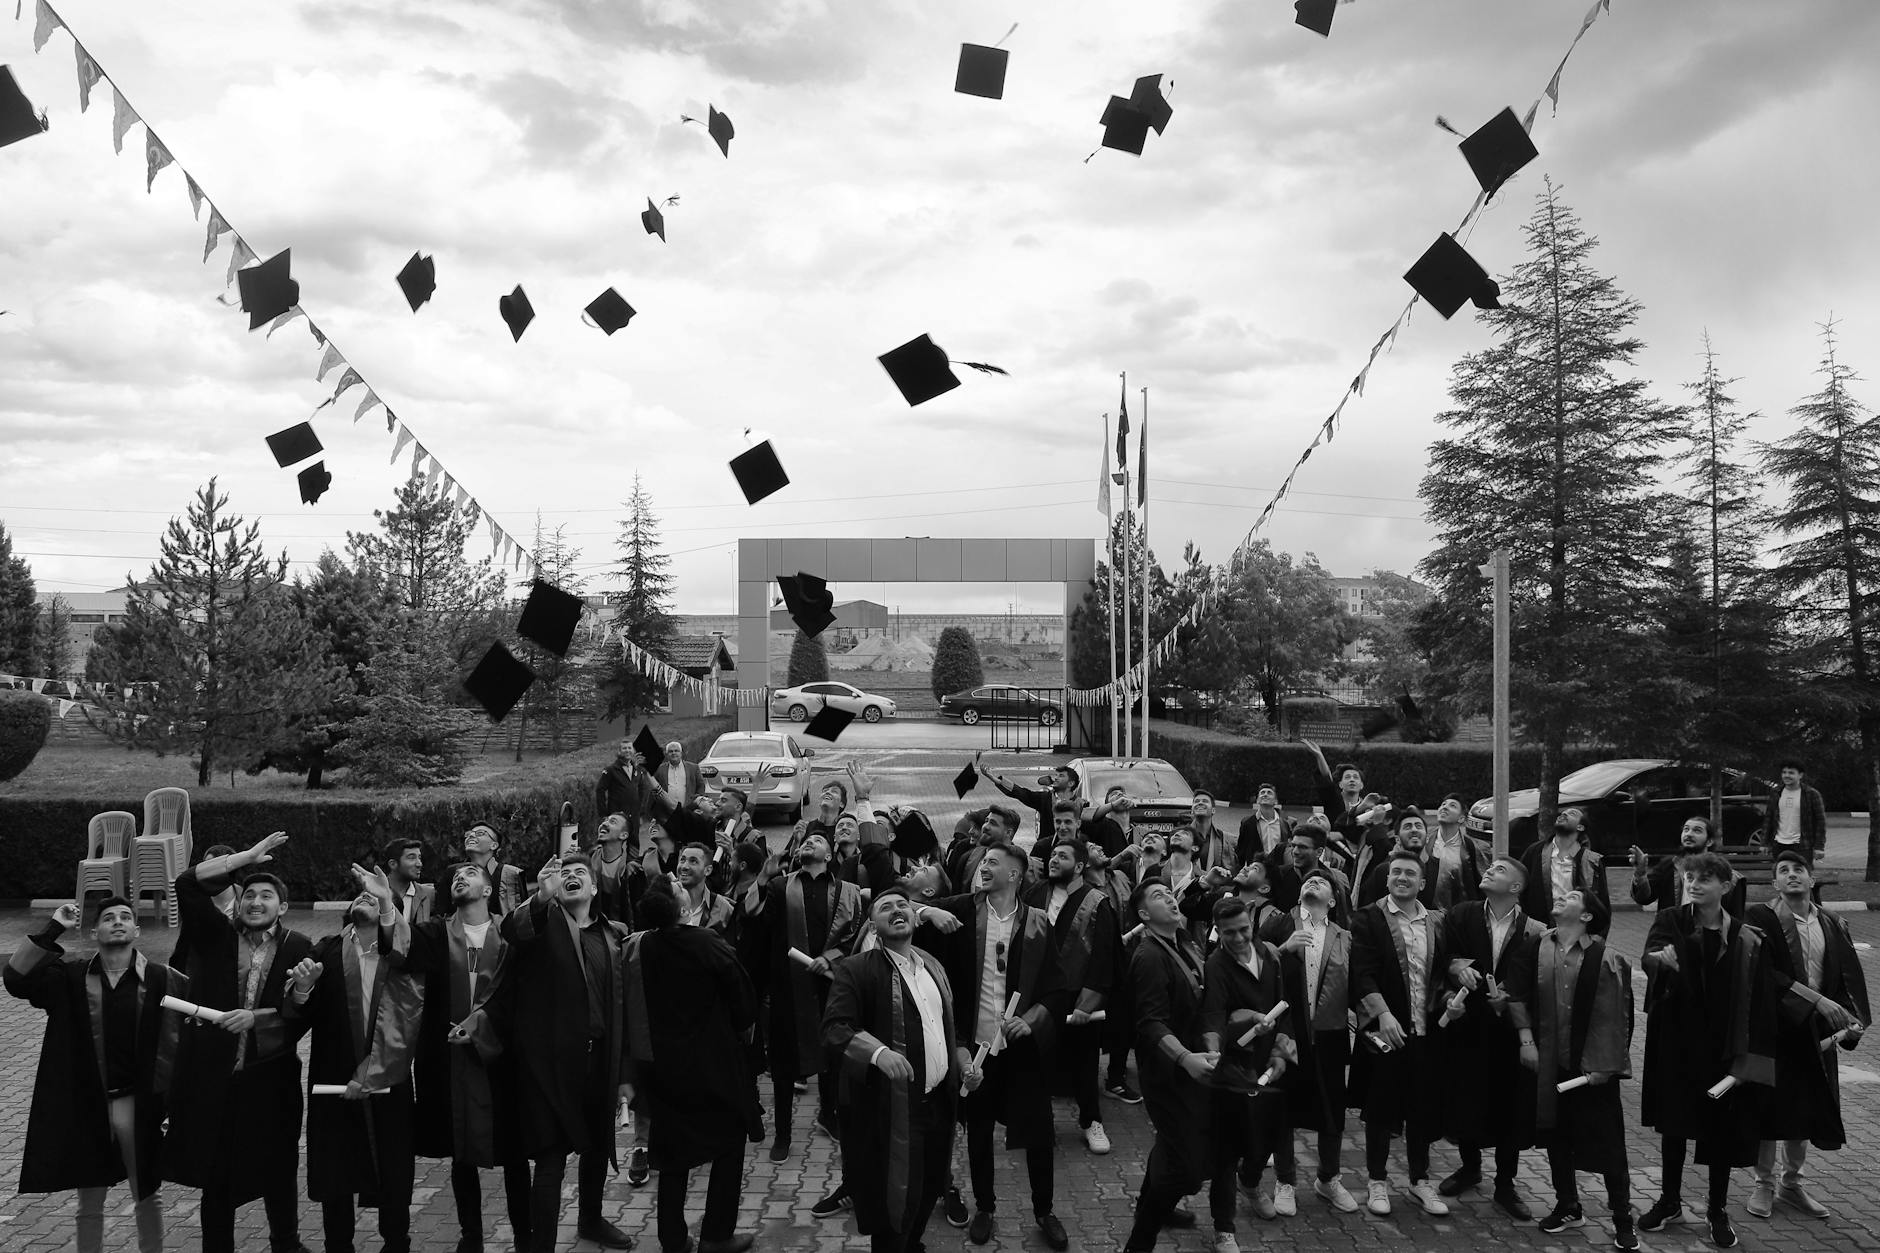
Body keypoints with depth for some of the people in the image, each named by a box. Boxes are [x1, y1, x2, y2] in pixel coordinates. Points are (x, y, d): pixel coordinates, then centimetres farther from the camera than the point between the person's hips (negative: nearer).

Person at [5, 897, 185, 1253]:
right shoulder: (70, 976, -3)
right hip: (84, 1104, 1)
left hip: (137, 1102, -1)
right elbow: (16, 979, -16)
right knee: (89, 1201, 15)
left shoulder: (161, 979, -7)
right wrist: (51, 930, -20)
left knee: (147, 1195, 12)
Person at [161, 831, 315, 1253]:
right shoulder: (216, 936, 3)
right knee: (216, 1176, 10)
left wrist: (256, 1017, -21)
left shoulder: (299, 948, -1)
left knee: (278, 1173, 10)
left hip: (271, 1079, -1)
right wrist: (247, 857, -12)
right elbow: (187, 884, -10)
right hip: (212, 1076, 1)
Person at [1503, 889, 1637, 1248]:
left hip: (1592, 1066, -4)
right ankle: (1568, 1207, 30)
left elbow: (1616, 1016, -10)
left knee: (1607, 1141, 2)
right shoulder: (1534, 950, 0)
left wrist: (1605, 1064, -12)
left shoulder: (1606, 958, -10)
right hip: (1548, 1062, 4)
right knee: (1556, 1135, 14)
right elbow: (1516, 995, 4)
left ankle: (1623, 1219, 16)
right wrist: (1526, 1040, -3)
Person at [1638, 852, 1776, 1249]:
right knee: (1673, 1125, 12)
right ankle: (1670, 1201, 27)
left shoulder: (1746, 941, -6)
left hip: (1723, 1049, -1)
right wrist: (1660, 959, -48)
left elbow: (1757, 1004, -6)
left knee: (1720, 1130, 7)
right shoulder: (1671, 922, -4)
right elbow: (1650, 955, -24)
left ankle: (1719, 1212, 24)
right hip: (1676, 1045, 1)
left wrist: (1748, 1058, -11)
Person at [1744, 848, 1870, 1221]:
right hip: (1774, 1029, -4)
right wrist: (1817, 1000, -26)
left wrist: (1853, 1018, -14)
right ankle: (1764, 1185, 18)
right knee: (1770, 1108, 2)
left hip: (1816, 1033, 5)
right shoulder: (1762, 920, -10)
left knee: (1805, 1109, 12)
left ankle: (1791, 1184, 29)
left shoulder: (1832, 926, 7)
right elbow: (1766, 973, -19)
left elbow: (1848, 977, 2)